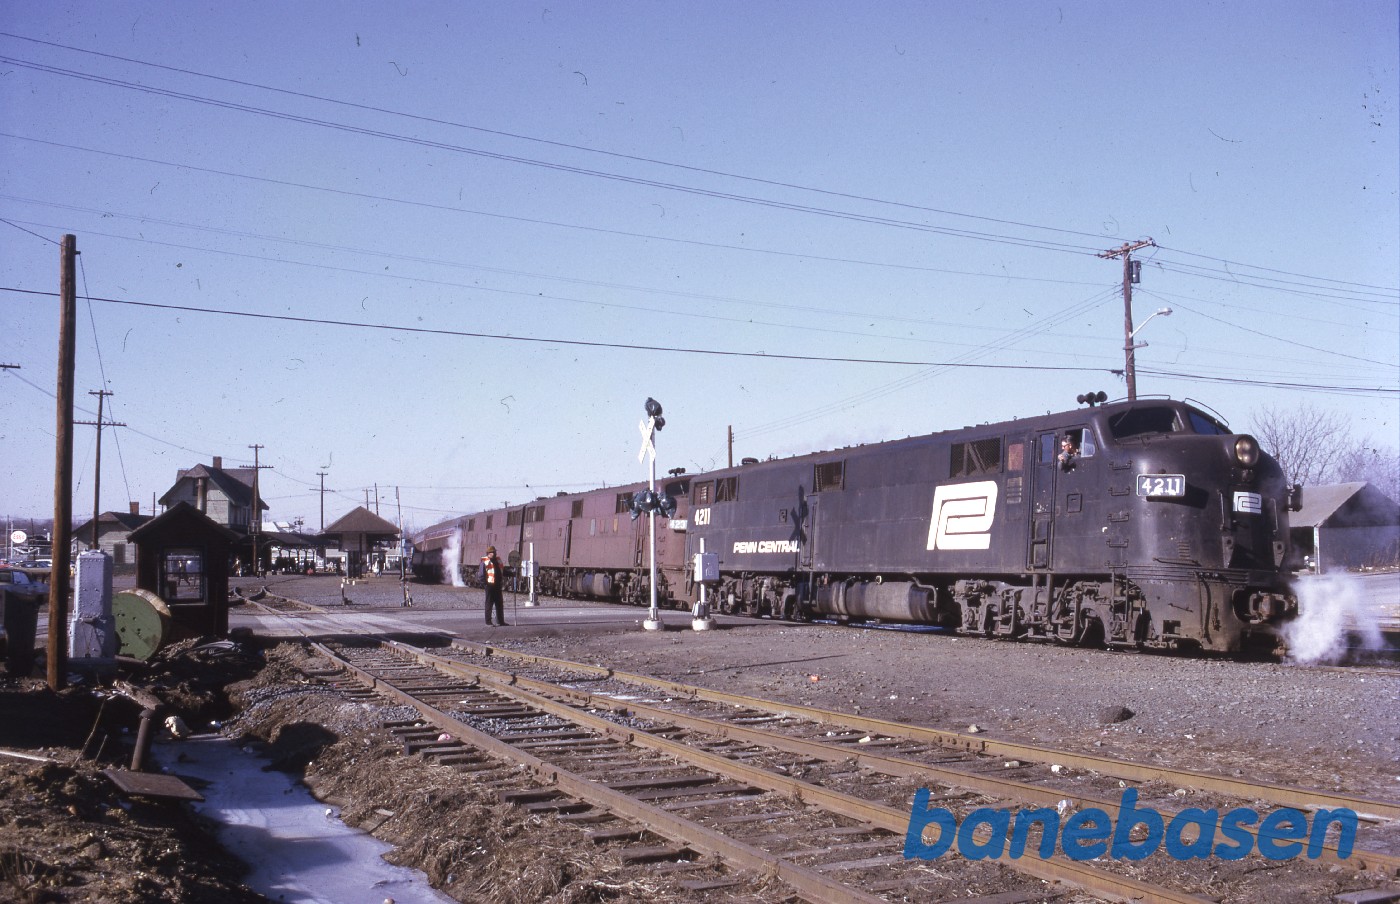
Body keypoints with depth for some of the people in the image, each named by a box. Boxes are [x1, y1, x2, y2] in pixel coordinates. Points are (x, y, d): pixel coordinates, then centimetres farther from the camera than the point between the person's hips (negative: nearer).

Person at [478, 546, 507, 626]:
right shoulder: (484, 562, -6)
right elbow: (480, 575, -9)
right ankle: (488, 621, 4)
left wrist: (502, 582, 12)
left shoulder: (498, 561, 14)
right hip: (490, 585, -7)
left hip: (497, 585, 7)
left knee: (500, 604, 10)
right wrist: (485, 583, -13)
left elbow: (503, 571, 23)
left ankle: (500, 621, 17)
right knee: (489, 604, -1)